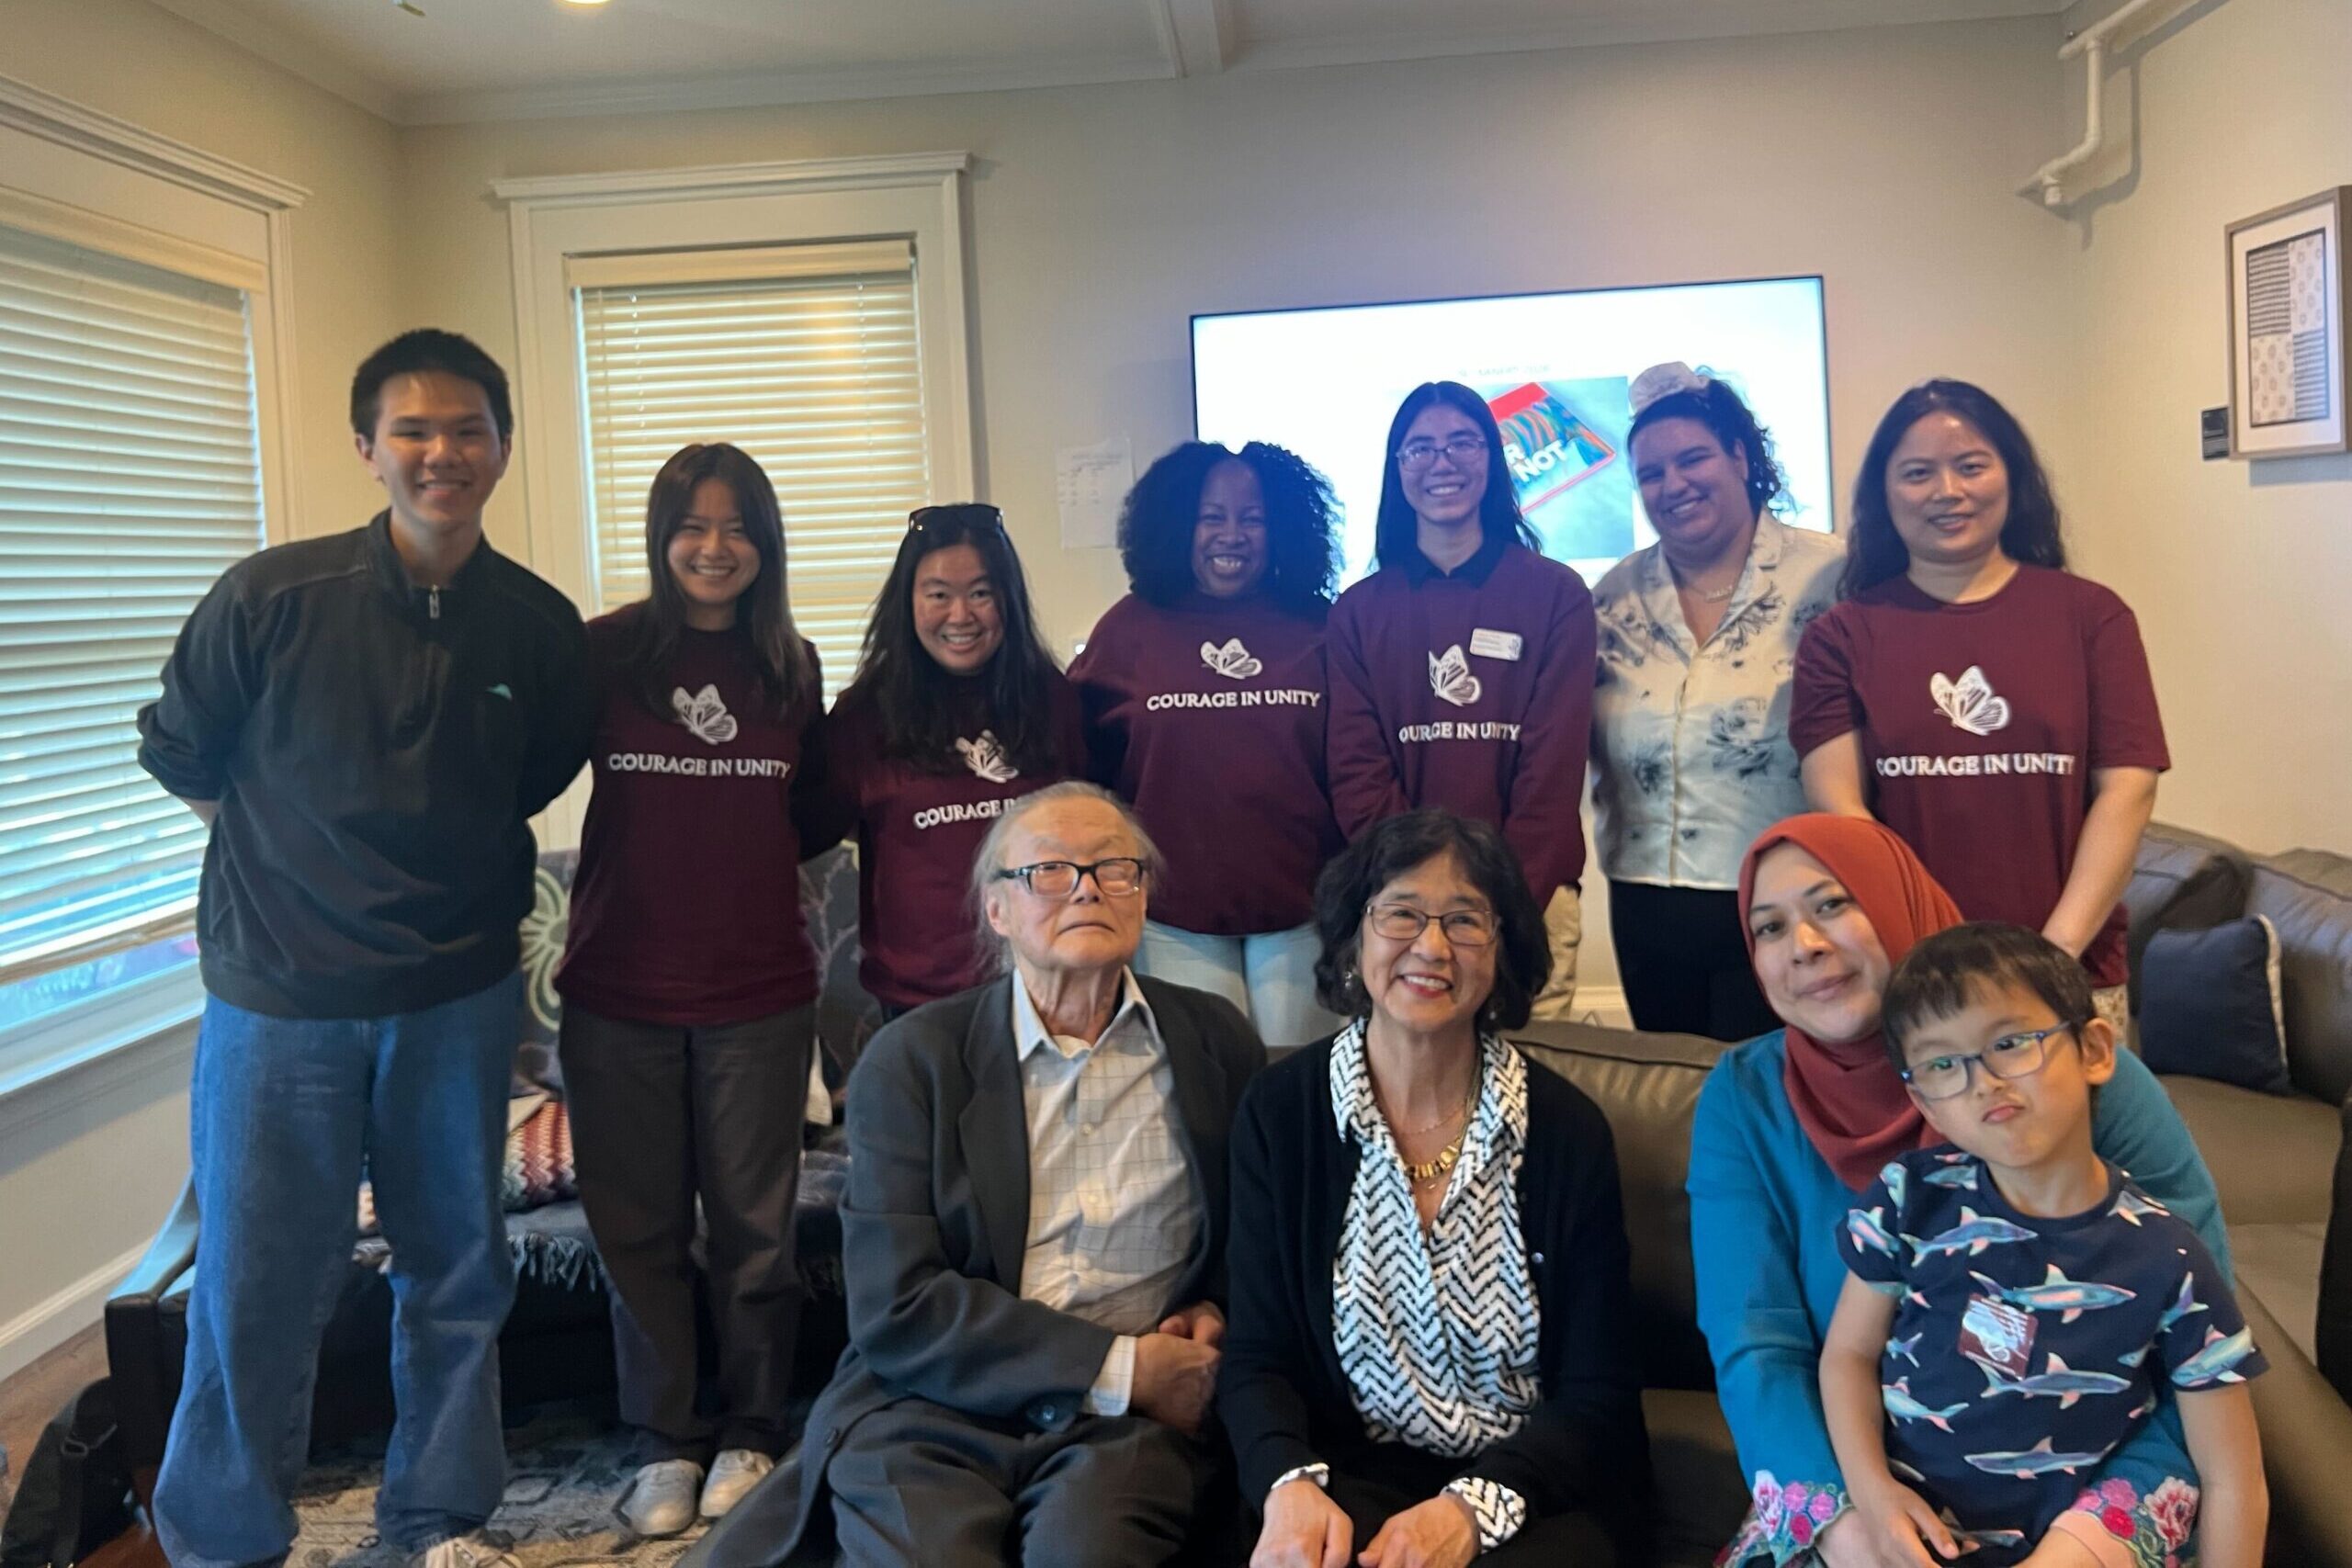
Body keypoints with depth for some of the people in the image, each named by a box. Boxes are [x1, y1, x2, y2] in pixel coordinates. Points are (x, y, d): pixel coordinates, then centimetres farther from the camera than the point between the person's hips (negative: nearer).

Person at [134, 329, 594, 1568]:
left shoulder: (540, 626, -4)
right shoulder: (273, 596, -11)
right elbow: (180, 757, 2)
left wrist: (458, 886, 7)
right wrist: (296, 861, 6)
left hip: (459, 1001, 2)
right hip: (279, 998, -2)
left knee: (455, 1277, 14)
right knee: (256, 1291, 7)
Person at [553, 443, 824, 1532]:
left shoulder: (791, 668, 6)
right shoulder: (603, 652, -3)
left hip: (758, 990, 1)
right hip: (619, 989, -1)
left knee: (753, 1223, 8)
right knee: (638, 1224, 8)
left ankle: (750, 1432, 26)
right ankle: (665, 1441, 24)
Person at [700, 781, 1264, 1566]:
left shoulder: (1217, 1041, 8)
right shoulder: (911, 1059, 0)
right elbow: (895, 1308, -7)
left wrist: (1216, 1312, -2)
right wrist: (1120, 1366, -11)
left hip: (1127, 1424, 1)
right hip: (933, 1411, 0)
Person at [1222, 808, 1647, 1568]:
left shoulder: (1568, 1129, -3)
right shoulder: (1280, 1111, -2)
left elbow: (1598, 1391, -3)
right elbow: (1258, 1357, -1)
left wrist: (1474, 1505, -19)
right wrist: (1291, 1485, -21)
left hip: (1531, 1492, 0)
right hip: (1350, 1475, 0)